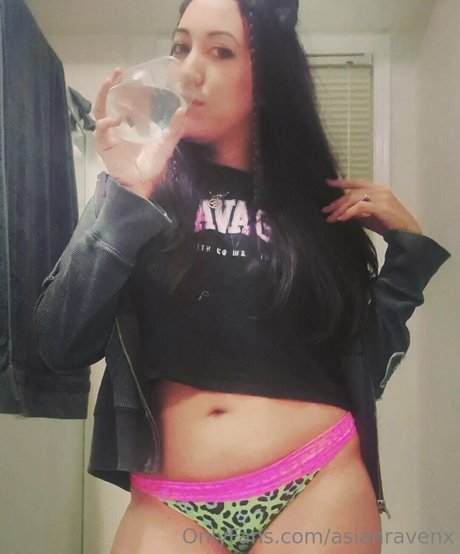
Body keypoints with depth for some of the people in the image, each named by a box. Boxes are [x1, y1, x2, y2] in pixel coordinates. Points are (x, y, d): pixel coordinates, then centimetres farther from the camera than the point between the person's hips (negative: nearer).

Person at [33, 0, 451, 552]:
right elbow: (61, 346, -8)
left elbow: (364, 365, 7)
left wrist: (405, 242, 1)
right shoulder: (134, 184, 3)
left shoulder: (316, 200, 6)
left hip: (321, 487, 1)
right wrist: (128, 197, -15)